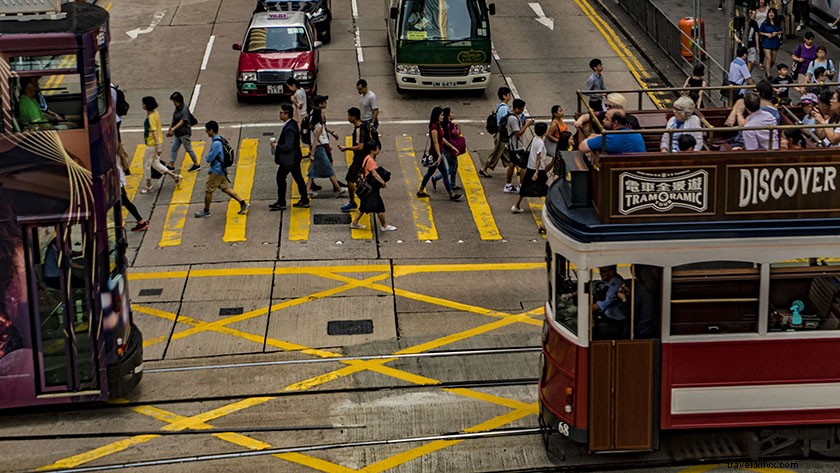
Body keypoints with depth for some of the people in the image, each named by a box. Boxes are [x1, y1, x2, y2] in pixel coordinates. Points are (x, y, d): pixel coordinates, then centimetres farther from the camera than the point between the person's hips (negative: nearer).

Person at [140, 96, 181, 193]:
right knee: (155, 163, 17)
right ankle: (175, 176, 16)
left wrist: (157, 146, -27)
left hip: (152, 144, -10)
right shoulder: (155, 113, 7)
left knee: (146, 164, 5)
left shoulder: (151, 117, -22)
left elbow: (154, 132, -25)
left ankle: (148, 186, 17)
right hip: (153, 143, 10)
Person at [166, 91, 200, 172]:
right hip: (177, 133, 9)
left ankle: (196, 165, 18)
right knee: (174, 148, 8)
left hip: (184, 133, -9)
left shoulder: (184, 109, -21)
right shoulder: (177, 108, 5)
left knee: (188, 149, 4)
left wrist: (173, 129, -34)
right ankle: (171, 166, 14)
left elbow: (182, 121, -26)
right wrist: (169, 129, 15)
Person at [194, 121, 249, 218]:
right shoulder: (219, 140, 6)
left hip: (216, 171, -10)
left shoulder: (216, 143, -25)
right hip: (221, 170, 10)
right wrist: (208, 157, 2)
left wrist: (206, 157, -2)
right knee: (225, 188, 17)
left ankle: (206, 211, 17)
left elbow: (209, 159, -23)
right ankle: (243, 203, 16)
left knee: (208, 190, 4)